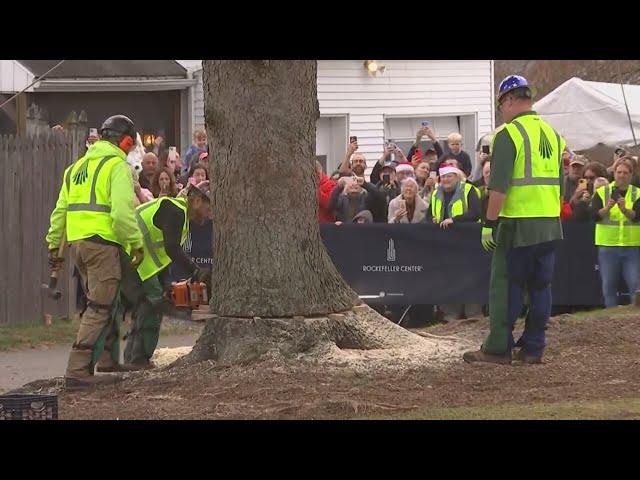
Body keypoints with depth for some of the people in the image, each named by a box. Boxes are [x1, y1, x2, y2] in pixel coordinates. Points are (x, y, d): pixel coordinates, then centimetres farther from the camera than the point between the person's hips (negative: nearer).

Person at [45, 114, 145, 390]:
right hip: (104, 243, -8)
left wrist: (54, 244, 24)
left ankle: (108, 359, 31)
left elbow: (61, 210, 20)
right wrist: (136, 244, -11)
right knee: (99, 309, -7)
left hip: (79, 243, 8)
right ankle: (77, 371, -14)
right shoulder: (118, 165, -7)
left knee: (104, 302, 23)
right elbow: (123, 212, -18)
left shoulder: (77, 167, 19)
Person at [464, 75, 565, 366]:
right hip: (550, 226, 7)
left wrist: (489, 223, -13)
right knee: (540, 287, 9)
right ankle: (533, 349, 11)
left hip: (517, 224, -7)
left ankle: (498, 349, -2)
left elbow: (499, 186, -16)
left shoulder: (508, 134, -10)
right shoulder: (553, 134, 13)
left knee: (506, 287, -2)